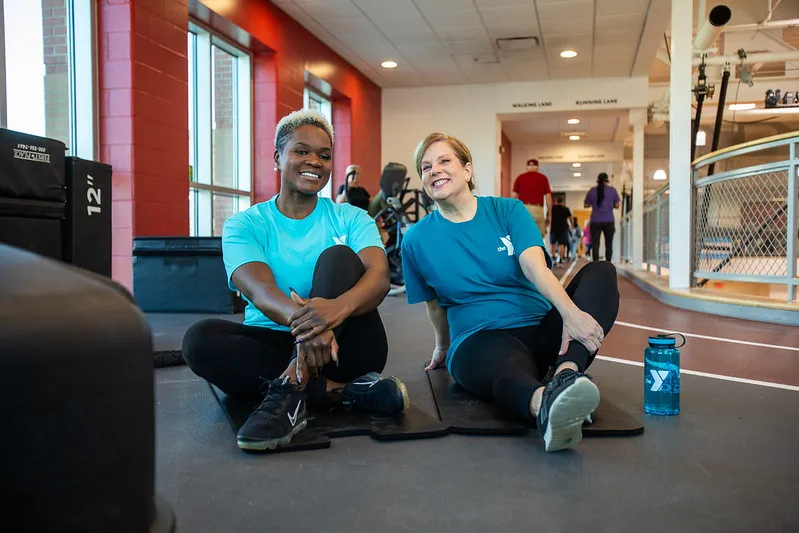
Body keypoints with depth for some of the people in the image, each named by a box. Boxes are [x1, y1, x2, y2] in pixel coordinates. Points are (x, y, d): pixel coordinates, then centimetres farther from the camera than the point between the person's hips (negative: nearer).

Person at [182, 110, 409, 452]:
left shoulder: (351, 219, 6)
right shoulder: (244, 225, 3)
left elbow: (379, 278, -15)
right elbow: (259, 290, -17)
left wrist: (339, 307, -40)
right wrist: (301, 319, -43)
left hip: (346, 346, 0)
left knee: (339, 256, -21)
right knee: (200, 339, -26)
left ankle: (289, 390, -34)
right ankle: (342, 392, -26)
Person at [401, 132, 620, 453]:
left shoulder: (508, 211, 6)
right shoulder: (416, 240, 7)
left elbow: (535, 267, -12)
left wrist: (571, 312, -29)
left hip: (541, 329, 3)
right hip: (479, 340, -3)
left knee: (600, 272, -22)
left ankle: (565, 373, -47)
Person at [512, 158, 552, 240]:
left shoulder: (520, 177, 12)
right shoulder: (543, 178, 10)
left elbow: (514, 196, 6)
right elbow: (548, 197, 5)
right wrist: (548, 215, 10)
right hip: (537, 209, -1)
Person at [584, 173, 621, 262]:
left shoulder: (592, 191, 3)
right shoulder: (613, 190, 3)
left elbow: (586, 205, 8)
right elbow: (617, 205, 4)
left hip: (595, 221, 0)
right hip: (609, 221, 0)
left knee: (595, 244, -2)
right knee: (609, 244, 9)